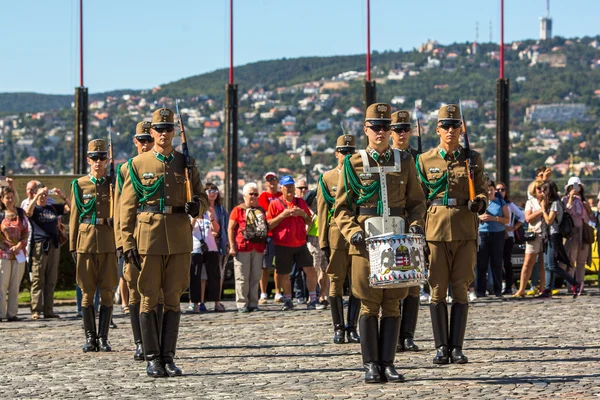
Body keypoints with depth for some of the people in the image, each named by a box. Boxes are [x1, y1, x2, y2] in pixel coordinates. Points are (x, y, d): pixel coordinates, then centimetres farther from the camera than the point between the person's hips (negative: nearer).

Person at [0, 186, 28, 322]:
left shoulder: (21, 213, 8)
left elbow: (26, 232, 7)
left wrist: (19, 245, -9)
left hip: (19, 253, 2)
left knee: (15, 285, 3)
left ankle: (12, 313, 6)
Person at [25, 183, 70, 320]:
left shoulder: (53, 208, 17)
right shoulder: (34, 208, 4)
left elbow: (69, 208, 13)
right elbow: (28, 212, -18)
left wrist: (62, 196, -2)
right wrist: (37, 196, -21)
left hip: (54, 246, 5)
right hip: (39, 245, -5)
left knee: (51, 280, 5)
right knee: (38, 280, -5)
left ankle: (48, 310, 9)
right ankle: (35, 311, -5)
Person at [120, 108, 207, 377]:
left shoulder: (186, 164, 10)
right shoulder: (137, 164, 3)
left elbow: (203, 198, 15)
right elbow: (127, 207, 1)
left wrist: (197, 206, -11)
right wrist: (128, 244, -7)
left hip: (179, 240, 2)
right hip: (148, 239, -2)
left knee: (173, 299, 5)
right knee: (149, 299, 0)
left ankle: (168, 357, 10)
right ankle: (152, 359, 6)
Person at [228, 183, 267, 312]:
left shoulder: (261, 210, 18)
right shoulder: (238, 210, 3)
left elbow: (267, 227, 25)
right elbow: (230, 229, -1)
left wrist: (265, 245, 16)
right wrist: (232, 246, -10)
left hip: (258, 247, 5)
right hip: (242, 247, -5)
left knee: (256, 277, 5)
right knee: (242, 277, -5)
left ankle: (253, 303, 10)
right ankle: (242, 304, -2)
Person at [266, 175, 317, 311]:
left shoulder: (301, 202, 12)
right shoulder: (275, 204, 1)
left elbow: (309, 221, 17)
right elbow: (269, 225, -5)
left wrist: (303, 214, -4)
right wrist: (283, 215, -15)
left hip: (300, 244, 2)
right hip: (282, 245, -2)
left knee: (310, 270, -8)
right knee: (284, 275, 4)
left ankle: (313, 299, 0)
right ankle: (288, 301, 19)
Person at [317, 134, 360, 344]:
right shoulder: (326, 179, 8)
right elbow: (322, 213, 5)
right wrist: (323, 242, -2)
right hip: (336, 237, -1)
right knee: (336, 283, 0)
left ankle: (352, 327, 8)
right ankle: (338, 328, 6)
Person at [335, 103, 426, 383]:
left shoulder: (405, 162, 9)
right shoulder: (353, 164, 3)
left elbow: (416, 201, 14)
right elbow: (342, 207, 5)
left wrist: (415, 223, -5)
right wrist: (352, 231, -12)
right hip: (367, 243, -2)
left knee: (392, 305, 3)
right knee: (369, 305, -1)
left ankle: (387, 363, 8)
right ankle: (371, 365, 5)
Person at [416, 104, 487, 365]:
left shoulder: (472, 159, 8)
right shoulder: (425, 160, 7)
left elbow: (482, 190, 13)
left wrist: (480, 202, -11)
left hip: (465, 232, 1)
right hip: (436, 232, -1)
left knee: (461, 290, 1)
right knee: (438, 290, -1)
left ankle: (456, 347, 7)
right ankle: (441, 347, 5)